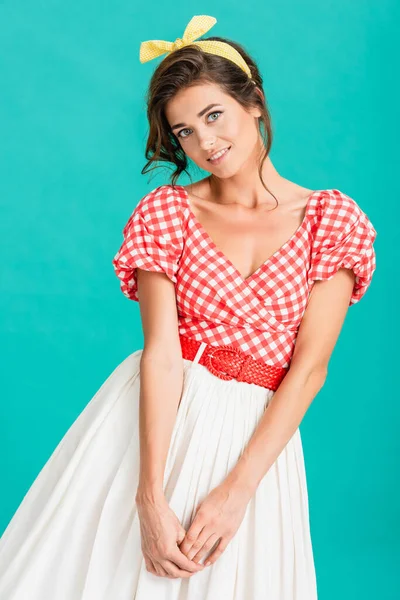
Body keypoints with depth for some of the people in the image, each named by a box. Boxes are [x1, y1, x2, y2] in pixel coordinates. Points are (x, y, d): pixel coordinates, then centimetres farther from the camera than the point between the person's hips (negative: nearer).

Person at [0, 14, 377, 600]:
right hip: (150, 422, 1)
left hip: (258, 435, 0)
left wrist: (237, 490, -17)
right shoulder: (167, 211, 0)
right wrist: (150, 497, -21)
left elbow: (309, 367, -8)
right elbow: (160, 351, -11)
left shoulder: (334, 219, -2)